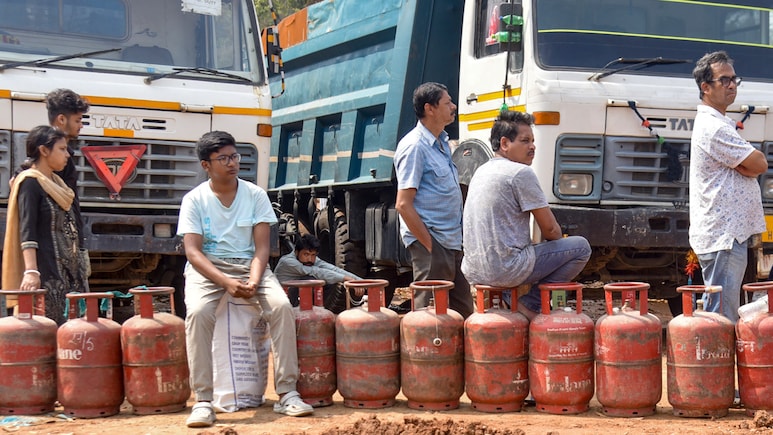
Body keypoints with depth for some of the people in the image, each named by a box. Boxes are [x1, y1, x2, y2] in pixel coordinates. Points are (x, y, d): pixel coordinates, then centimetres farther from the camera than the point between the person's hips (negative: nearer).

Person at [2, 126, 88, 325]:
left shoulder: (56, 182, 18)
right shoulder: (30, 183, -7)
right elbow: (27, 232, -17)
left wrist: (78, 269, 21)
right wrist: (31, 271, -27)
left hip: (68, 271, 9)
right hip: (46, 274, -8)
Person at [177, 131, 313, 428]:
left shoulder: (255, 195, 3)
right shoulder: (194, 200, -2)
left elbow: (262, 246, -2)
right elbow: (193, 251, -10)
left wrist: (253, 281, -21)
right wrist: (227, 283, -24)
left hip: (249, 265, 2)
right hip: (207, 268, -2)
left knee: (282, 306, -26)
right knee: (198, 312, -33)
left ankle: (286, 394, -21)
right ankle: (203, 400, -28)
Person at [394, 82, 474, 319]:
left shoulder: (442, 143, 16)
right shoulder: (414, 146, -12)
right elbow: (403, 204, -17)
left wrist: (459, 239, 14)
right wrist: (429, 244, -18)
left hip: (453, 243, 9)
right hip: (431, 242, -9)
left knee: (463, 312, 11)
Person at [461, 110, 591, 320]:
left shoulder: (481, 171, 16)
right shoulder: (521, 173, -11)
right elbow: (549, 228, -7)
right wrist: (558, 240, 16)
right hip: (505, 270, -9)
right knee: (581, 247, 0)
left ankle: (515, 296, 16)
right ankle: (530, 301, -2)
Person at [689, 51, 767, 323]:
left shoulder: (717, 123, 20)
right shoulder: (714, 127, -14)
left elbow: (746, 168, 17)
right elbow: (759, 165, -15)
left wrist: (745, 166, -5)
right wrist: (754, 162, 6)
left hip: (728, 231, 11)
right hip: (722, 236, -11)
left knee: (719, 315, 13)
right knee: (722, 319, -10)